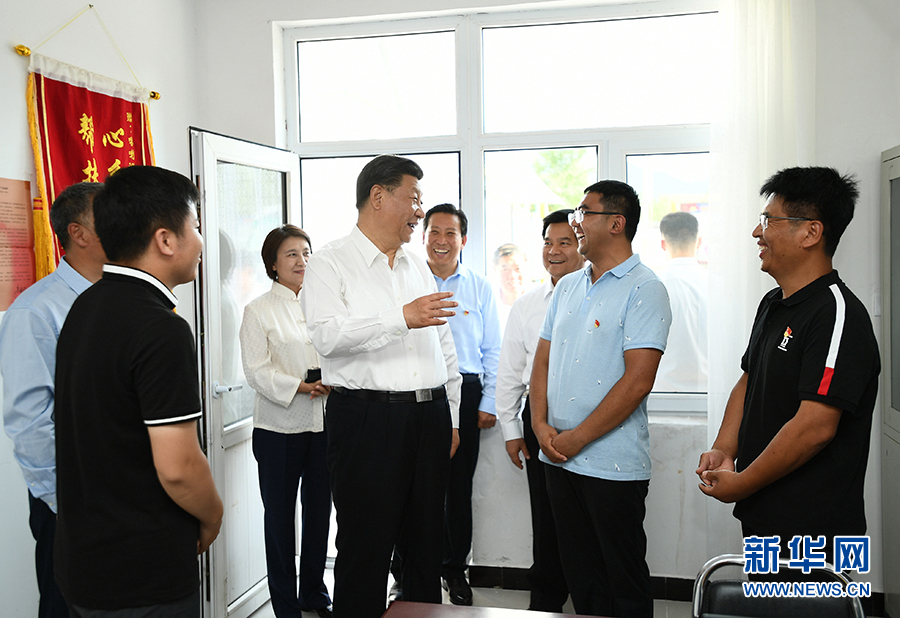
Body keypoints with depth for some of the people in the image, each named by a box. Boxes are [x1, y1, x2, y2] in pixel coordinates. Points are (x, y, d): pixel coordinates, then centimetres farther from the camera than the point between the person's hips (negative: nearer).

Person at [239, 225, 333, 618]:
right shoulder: (258, 311, -1)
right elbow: (256, 370, -9)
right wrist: (301, 387, -20)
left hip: (323, 423, 4)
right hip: (279, 427, -4)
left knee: (319, 509, 12)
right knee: (280, 515, 4)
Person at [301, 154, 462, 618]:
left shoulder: (418, 267, 17)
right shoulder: (330, 263, -2)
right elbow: (327, 335, -19)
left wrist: (451, 418, 16)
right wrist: (403, 318, -24)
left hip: (428, 416, 6)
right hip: (366, 418, -6)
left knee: (426, 539, 14)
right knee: (366, 545, 2)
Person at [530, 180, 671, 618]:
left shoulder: (643, 290, -10)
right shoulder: (567, 287, 12)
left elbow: (638, 380, -18)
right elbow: (543, 358, 14)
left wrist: (576, 438, -15)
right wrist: (541, 425, -1)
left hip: (613, 464, -7)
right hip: (558, 457, 7)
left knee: (625, 581, 7)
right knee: (578, 570, 18)